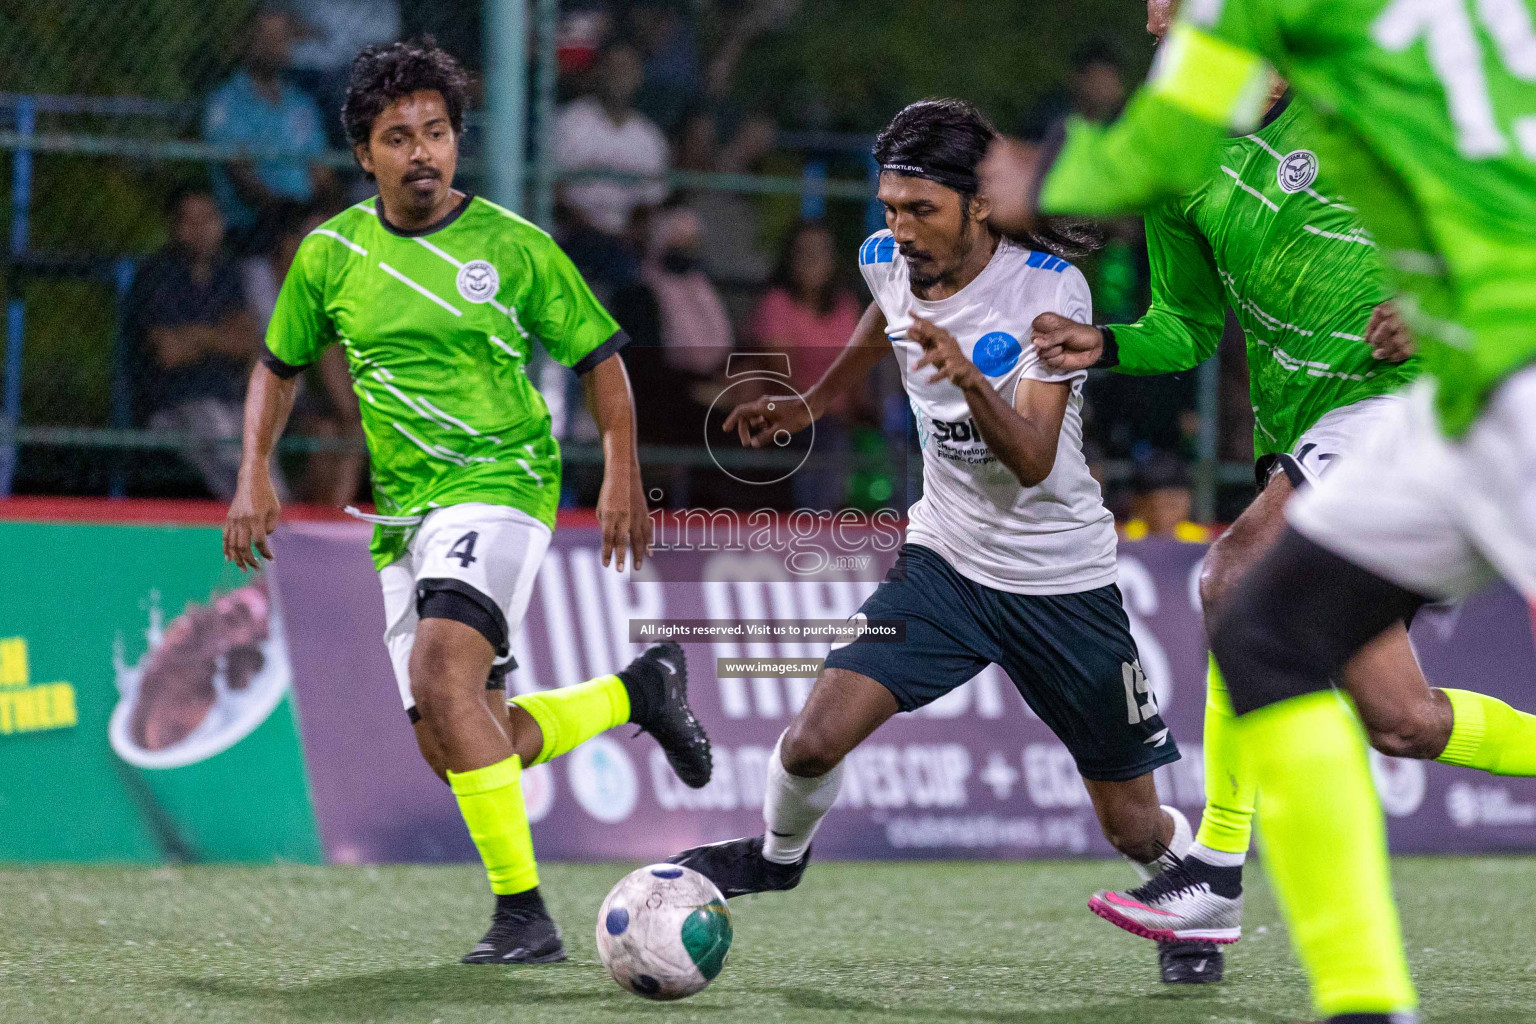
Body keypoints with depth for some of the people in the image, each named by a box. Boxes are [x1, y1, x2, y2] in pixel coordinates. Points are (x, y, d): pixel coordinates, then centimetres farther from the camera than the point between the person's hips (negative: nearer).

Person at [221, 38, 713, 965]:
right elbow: (279, 367, 19)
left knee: (441, 671, -30)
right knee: (457, 753, 3)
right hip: (403, 513, 5)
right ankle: (637, 691, 30)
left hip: (500, 482, -5)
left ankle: (523, 913, -26)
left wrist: (622, 470, -7)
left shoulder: (513, 246, -3)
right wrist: (255, 473, 5)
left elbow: (599, 356, 6)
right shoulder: (332, 254, 5)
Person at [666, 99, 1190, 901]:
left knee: (1135, 828, 3)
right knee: (814, 740, -16)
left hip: (1062, 584, -3)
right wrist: (811, 403, 23)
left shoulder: (1050, 287, -21)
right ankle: (777, 856, 17)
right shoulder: (887, 261, -6)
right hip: (944, 560, 3)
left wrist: (970, 378, -45)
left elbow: (1033, 461, -29)